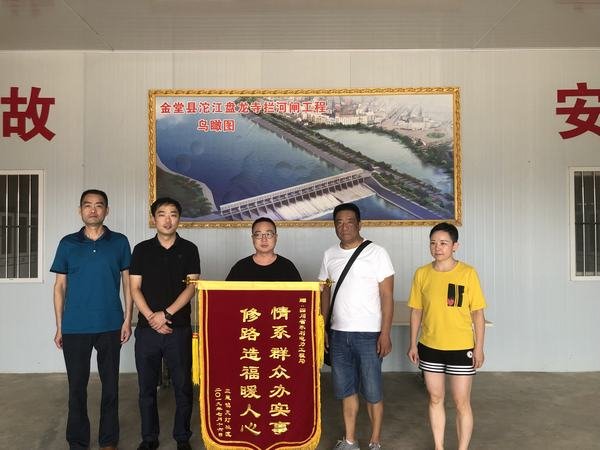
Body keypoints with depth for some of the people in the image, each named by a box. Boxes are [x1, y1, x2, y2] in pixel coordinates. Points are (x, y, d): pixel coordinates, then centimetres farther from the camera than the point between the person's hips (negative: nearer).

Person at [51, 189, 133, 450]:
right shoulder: (68, 243, 3)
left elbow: (127, 282, 4)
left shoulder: (119, 242, 1)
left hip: (110, 326, 0)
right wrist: (59, 326, 3)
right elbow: (60, 286, 6)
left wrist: (128, 319, -3)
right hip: (74, 328, 0)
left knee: (110, 384, 9)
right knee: (77, 385, 9)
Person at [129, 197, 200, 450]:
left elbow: (192, 286, -3)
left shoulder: (188, 249, 3)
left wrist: (166, 313, -12)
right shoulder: (142, 250, 6)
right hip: (147, 329, 1)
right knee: (147, 387, 10)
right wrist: (152, 318, -10)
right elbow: (135, 289, 2)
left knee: (183, 387, 5)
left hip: (179, 328, -1)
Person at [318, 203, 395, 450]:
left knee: (372, 392, 6)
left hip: (368, 334, -4)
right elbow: (325, 293, 12)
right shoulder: (329, 255, 7)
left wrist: (385, 333, -12)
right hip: (338, 334, 4)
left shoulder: (376, 253, -7)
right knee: (345, 390, 14)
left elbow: (387, 296, -8)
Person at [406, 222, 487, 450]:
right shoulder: (422, 273, -1)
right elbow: (416, 311, 5)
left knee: (462, 403, 7)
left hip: (461, 348, -3)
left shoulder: (468, 273, -9)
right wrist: (413, 344, 6)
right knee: (435, 399, 15)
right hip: (430, 347, 3)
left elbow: (478, 313, -5)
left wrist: (479, 347, -6)